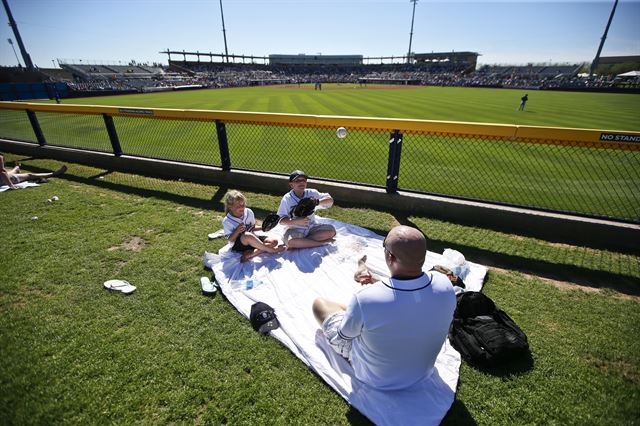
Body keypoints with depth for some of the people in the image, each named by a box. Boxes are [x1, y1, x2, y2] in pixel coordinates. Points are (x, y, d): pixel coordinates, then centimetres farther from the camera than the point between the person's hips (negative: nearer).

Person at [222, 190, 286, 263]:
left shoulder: (249, 212, 0)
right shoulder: (227, 221, -11)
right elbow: (230, 239, -10)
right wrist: (237, 231, -27)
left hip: (253, 241, 6)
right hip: (239, 245, -5)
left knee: (274, 241, -15)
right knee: (247, 236, -41)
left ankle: (251, 253, -30)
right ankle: (271, 249, -26)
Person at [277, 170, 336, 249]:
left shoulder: (311, 193, -1)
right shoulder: (287, 199, -9)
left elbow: (330, 200, -5)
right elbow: (281, 220, -13)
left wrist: (317, 201, -24)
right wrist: (297, 221, -31)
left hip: (311, 227, 4)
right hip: (294, 230, -4)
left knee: (331, 230, -16)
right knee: (291, 241, -36)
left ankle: (301, 242, -16)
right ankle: (322, 242, -19)